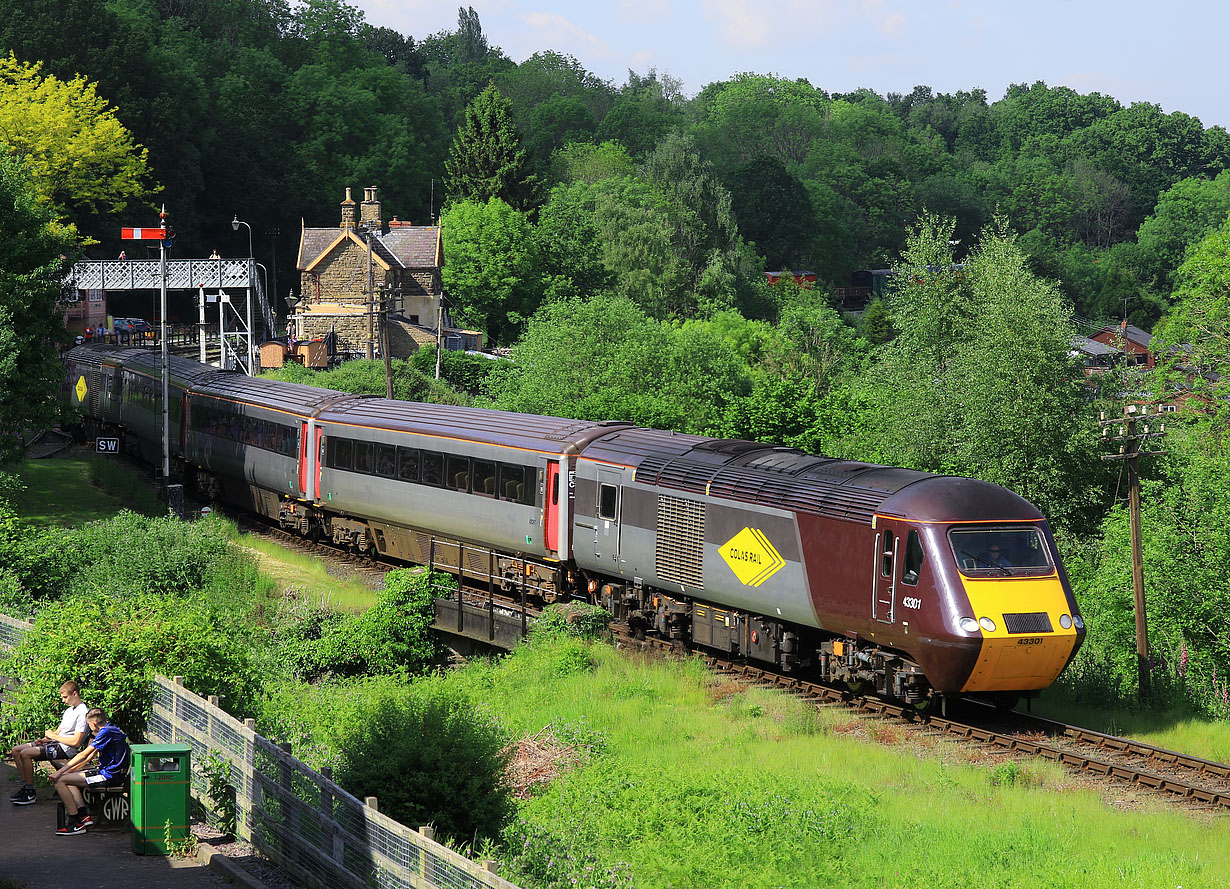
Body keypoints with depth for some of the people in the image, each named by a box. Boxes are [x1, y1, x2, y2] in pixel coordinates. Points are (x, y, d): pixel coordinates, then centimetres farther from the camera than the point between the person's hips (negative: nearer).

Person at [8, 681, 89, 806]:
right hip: (56, 744, 10)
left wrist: (54, 736, -9)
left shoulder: (83, 713, -13)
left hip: (65, 749, -10)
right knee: (15, 751, 3)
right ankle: (25, 786, 3)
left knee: (25, 753, -24)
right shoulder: (68, 711, 19)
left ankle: (31, 794, -16)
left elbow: (76, 742, -19)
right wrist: (46, 739, 1)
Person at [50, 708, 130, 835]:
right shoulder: (112, 729, 18)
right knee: (68, 778, 22)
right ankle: (83, 815, 6)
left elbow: (84, 755, -16)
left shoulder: (106, 732, -14)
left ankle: (76, 824, -13)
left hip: (109, 776, -11)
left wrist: (61, 771, -12)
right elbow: (90, 757, 21)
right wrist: (69, 770, 15)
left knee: (60, 781, -12)